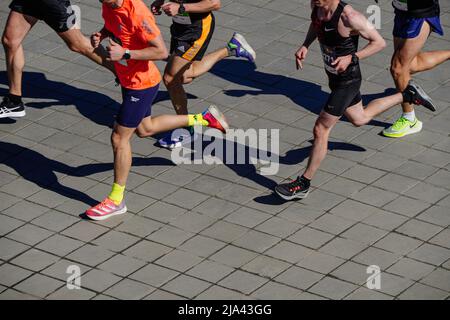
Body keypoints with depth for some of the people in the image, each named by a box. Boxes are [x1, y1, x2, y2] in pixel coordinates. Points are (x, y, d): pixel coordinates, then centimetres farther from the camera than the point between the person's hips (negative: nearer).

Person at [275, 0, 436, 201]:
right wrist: (305, 46, -2)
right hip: (333, 77, 8)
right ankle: (408, 95, 43)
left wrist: (351, 58, -29)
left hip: (347, 81, -8)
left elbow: (379, 43, -19)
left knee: (320, 129, -4)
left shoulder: (349, 18, -31)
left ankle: (303, 184, 10)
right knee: (359, 119, 28)